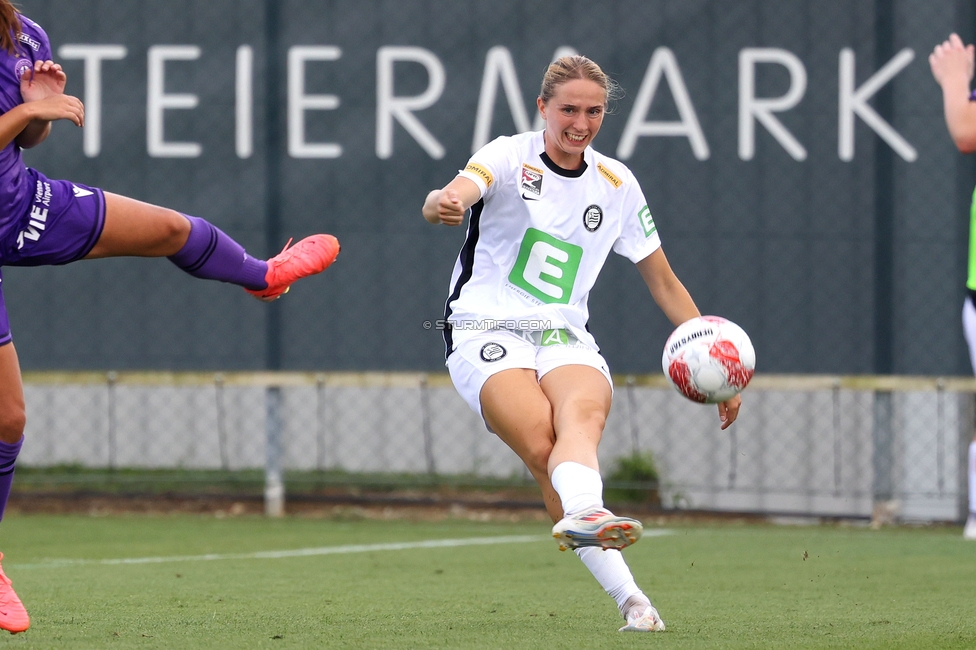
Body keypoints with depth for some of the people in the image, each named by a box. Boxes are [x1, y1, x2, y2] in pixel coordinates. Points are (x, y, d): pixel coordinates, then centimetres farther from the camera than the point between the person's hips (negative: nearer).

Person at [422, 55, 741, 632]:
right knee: (544, 447, -30)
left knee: (584, 412, -34)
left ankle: (582, 517, -63)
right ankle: (626, 595, -46)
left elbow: (664, 282, 19)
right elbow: (456, 195, -24)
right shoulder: (510, 157, -2)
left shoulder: (616, 184, 11)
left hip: (565, 337, 3)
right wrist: (442, 203, -51)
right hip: (486, 331, -3)